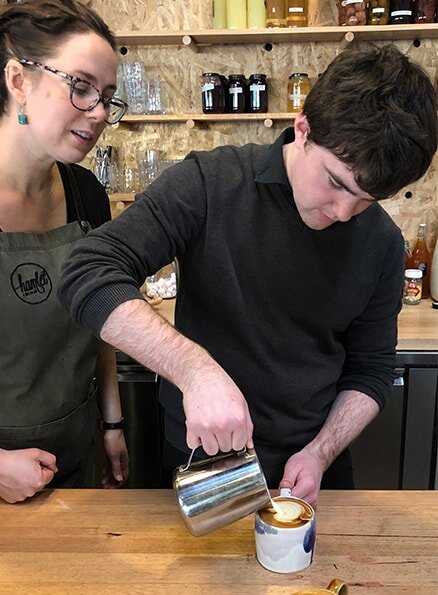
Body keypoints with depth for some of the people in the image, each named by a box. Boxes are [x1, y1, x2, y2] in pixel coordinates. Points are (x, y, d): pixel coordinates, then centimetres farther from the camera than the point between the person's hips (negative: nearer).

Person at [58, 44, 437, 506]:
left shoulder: (381, 243, -8)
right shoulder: (208, 184, -19)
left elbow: (371, 371, 0)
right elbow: (88, 276, -28)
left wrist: (321, 453, -14)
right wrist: (195, 368, -39)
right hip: (199, 460, -1)